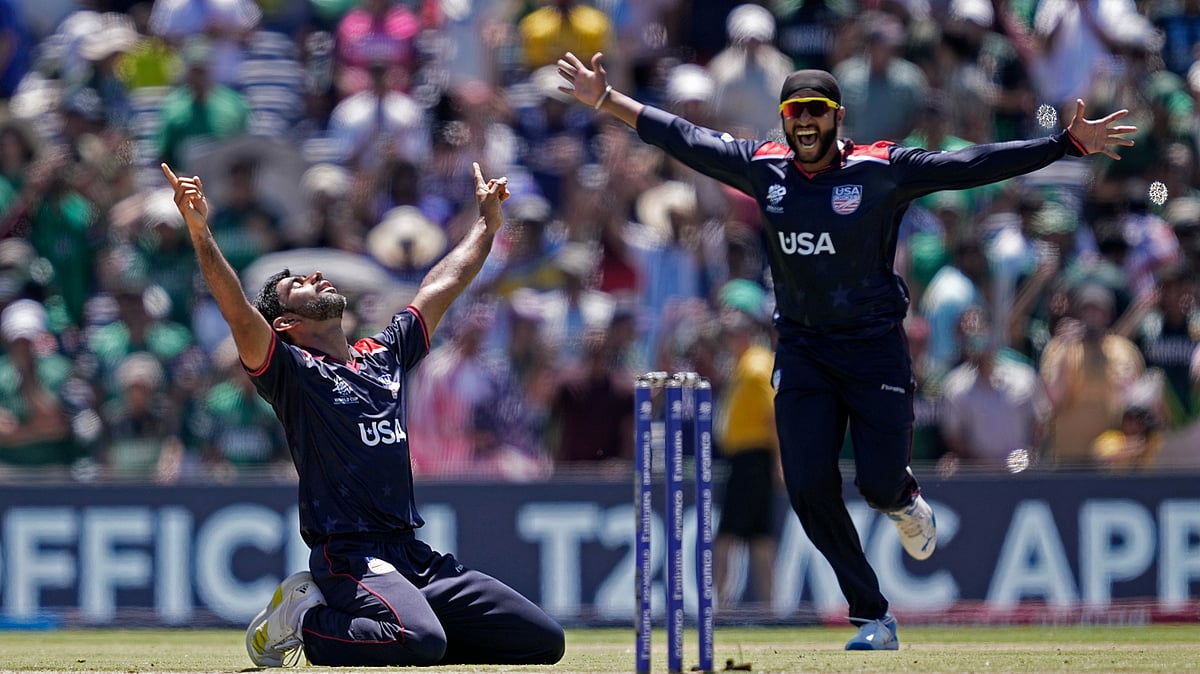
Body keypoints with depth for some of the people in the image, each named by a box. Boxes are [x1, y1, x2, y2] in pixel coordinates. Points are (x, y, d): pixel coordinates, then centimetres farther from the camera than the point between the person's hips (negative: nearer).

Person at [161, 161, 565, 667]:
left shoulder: (384, 355, 20)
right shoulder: (291, 370, 1)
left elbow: (441, 287, 33)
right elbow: (239, 313, -16)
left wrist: (487, 223, 41)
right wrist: (199, 231, -28)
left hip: (418, 559, 8)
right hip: (349, 558, -8)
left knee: (544, 641, 0)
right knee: (422, 643, -35)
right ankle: (303, 621, -3)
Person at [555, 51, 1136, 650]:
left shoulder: (883, 170, -10)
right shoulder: (762, 168, 0)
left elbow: (972, 166, -15)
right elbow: (684, 139, 8)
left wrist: (1069, 143, -23)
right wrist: (606, 100, 8)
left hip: (875, 347, -3)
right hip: (801, 349, 3)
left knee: (880, 483, -9)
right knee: (810, 488, -7)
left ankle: (905, 501, 32)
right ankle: (872, 618, 6)